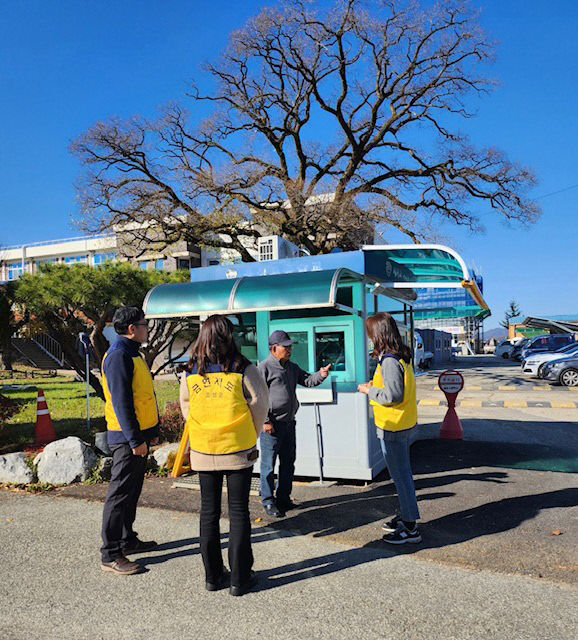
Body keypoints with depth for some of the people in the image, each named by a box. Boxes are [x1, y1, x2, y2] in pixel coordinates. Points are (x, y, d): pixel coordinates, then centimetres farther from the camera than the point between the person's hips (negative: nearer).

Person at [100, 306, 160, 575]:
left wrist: (152, 430, 20)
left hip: (139, 435, 10)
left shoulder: (133, 354, 14)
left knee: (132, 491, 18)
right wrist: (135, 439, -23)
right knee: (120, 494, -3)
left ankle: (127, 540, 30)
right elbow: (121, 402, -23)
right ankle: (110, 555, 6)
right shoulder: (118, 356, -18)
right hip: (128, 438, -10)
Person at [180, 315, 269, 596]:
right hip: (238, 451, -2)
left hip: (203, 452, 3)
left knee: (209, 512, 13)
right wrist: (251, 436, 12)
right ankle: (239, 578, 15)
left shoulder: (190, 372, -2)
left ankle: (213, 575, 23)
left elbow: (186, 408, 9)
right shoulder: (243, 369, -11)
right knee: (238, 512, 7)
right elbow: (260, 405, -4)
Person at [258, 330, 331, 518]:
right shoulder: (264, 367, -10)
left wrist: (321, 375, -10)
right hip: (272, 424, -8)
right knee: (268, 464, 1)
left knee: (288, 463, 15)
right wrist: (265, 421, -16)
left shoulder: (292, 367, 14)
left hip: (289, 422, 8)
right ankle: (268, 502, 12)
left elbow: (307, 380, 11)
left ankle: (283, 498, 28)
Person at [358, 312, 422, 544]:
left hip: (392, 427, -10)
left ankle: (410, 528, 10)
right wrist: (376, 386, 10)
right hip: (404, 423, 10)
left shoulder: (389, 361, -22)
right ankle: (405, 516, 33)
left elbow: (393, 395, -24)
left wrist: (369, 390, -11)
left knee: (400, 475, 0)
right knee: (402, 473, 19)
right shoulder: (402, 356, 8)